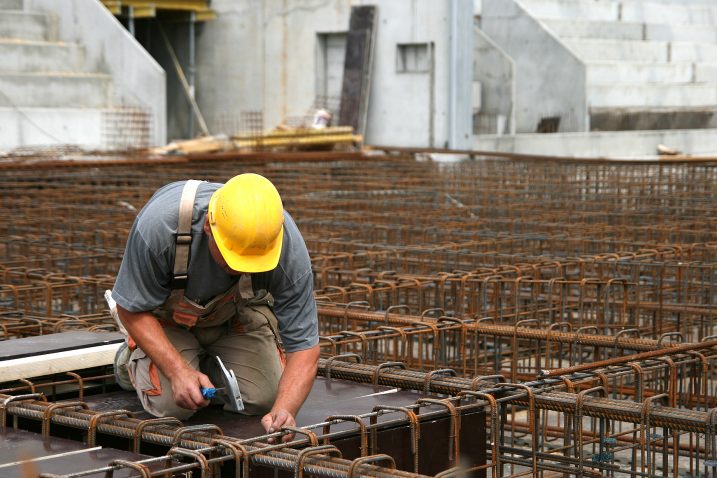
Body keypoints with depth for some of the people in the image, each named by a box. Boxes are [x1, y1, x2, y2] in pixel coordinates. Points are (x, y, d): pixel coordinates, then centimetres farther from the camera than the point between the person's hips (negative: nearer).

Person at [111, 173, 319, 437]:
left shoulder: (289, 249, -35)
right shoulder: (158, 223, -41)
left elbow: (304, 347, -28)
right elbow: (132, 308, -24)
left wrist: (284, 411, -45)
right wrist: (177, 371, -35)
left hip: (240, 313, 2)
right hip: (165, 312, -2)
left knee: (266, 399, -12)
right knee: (171, 404, -19)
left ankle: (209, 363, 19)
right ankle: (132, 357, 14)